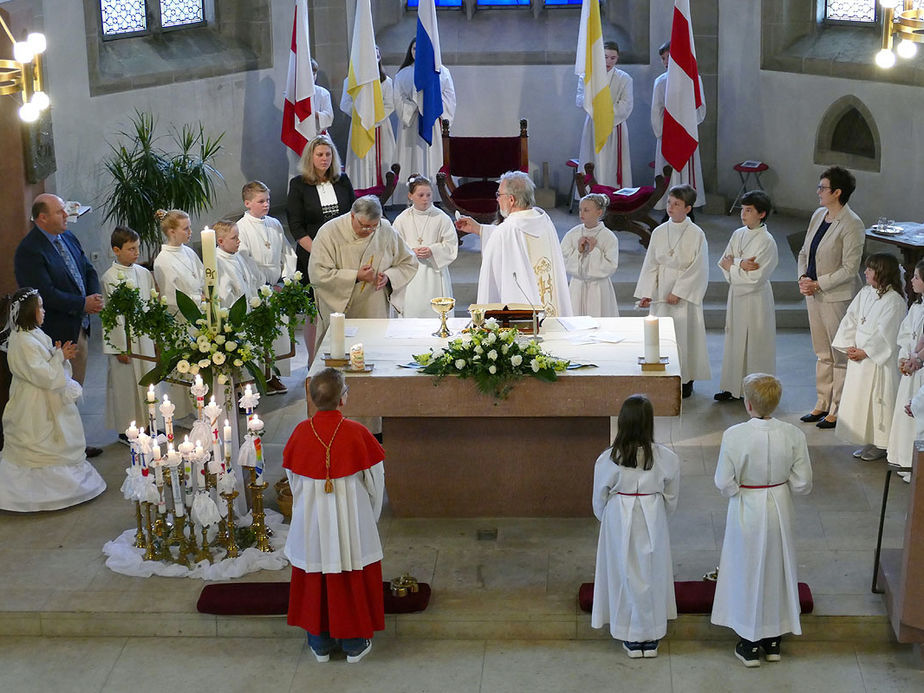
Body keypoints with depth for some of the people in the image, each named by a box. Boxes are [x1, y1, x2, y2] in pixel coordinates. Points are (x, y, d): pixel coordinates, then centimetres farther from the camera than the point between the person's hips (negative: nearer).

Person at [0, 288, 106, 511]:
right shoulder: (23, 342, -25)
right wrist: (60, 357, -15)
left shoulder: (34, 334, 6)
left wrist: (58, 355, -2)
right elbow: (43, 375, -25)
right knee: (40, 447, 1)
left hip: (48, 401, 10)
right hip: (36, 409, -10)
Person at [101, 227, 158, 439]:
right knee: (126, 383, 2)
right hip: (124, 337, -5)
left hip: (145, 336, 6)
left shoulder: (144, 273, 6)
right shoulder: (110, 277, -11)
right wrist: (120, 347, -13)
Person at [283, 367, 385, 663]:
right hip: (351, 516, -2)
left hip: (311, 518, 2)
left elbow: (293, 478, 3)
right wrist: (371, 513, 11)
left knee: (314, 579, 16)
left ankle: (320, 643, 26)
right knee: (352, 579, 12)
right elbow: (374, 478, -6)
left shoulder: (301, 432, -9)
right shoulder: (356, 433, -16)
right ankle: (354, 643, 23)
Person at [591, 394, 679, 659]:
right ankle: (652, 638, 26)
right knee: (652, 574, 16)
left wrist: (607, 520, 16)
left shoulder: (607, 460, -16)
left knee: (625, 574, 14)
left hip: (619, 525, -1)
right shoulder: (666, 458, -14)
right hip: (653, 523, 1)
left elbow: (599, 501, -4)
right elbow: (671, 500, -1)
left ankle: (631, 639, 24)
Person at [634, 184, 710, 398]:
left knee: (685, 332, 0)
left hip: (685, 293, -4)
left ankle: (686, 379, 13)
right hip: (661, 292, 4)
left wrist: (679, 291, -15)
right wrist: (646, 293, -2)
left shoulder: (696, 234, -8)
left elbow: (698, 268, -10)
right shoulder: (659, 232, 5)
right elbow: (651, 265, 6)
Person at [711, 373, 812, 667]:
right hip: (779, 511, 3)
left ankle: (750, 644, 24)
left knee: (747, 572, 14)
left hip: (747, 512, -3)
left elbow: (724, 483, -16)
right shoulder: (793, 435, -14)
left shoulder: (734, 436, -22)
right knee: (777, 569, 20)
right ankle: (773, 641, 33)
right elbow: (802, 484, -8)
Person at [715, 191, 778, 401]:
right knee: (734, 341, 13)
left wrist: (732, 267, -9)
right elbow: (724, 262, 1)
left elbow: (755, 277, -20)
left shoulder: (766, 242, -16)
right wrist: (740, 264, -18)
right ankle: (733, 386, 23)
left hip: (756, 299, -7)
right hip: (736, 295, 7)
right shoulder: (738, 235, 6)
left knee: (755, 343, 1)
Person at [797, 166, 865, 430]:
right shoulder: (818, 215, 7)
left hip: (838, 297, -8)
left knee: (840, 356, 4)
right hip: (814, 294, 8)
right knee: (822, 354, 17)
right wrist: (803, 277, -3)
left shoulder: (852, 225, -17)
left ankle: (837, 411, 13)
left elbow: (849, 269, -19)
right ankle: (822, 405, 28)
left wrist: (818, 284, -18)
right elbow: (804, 252, 14)